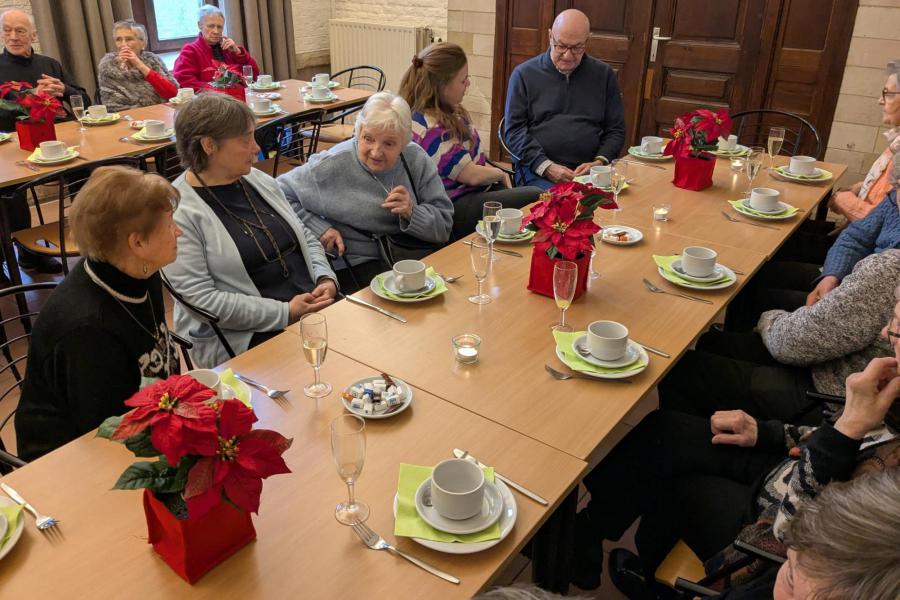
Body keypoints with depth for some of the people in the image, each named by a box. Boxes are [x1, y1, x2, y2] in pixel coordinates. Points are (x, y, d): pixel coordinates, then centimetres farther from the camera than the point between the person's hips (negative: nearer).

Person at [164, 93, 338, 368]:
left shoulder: (259, 180, 12)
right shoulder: (179, 212, -10)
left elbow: (305, 237, 19)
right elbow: (201, 300, -16)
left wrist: (325, 279, -2)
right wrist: (286, 312, -18)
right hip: (244, 339, -7)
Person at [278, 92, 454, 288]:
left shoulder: (416, 159, -1)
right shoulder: (332, 165, -10)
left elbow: (444, 226, 0)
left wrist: (411, 213, -19)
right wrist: (319, 229, -11)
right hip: (364, 261, -4)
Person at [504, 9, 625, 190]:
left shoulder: (604, 74, 13)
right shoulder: (524, 74, 6)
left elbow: (616, 130, 14)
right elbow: (515, 130, 0)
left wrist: (600, 162, -5)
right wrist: (546, 166, -12)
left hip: (589, 170, 3)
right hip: (537, 169, -2)